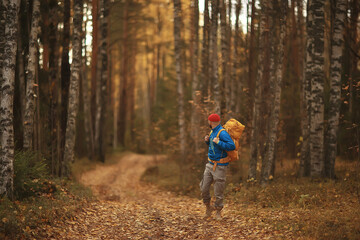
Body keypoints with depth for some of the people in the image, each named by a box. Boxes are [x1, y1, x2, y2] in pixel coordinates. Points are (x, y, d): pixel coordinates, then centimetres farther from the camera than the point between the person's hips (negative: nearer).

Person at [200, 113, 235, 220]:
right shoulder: (213, 132, 11)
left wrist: (218, 142, -27)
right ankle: (208, 208, 25)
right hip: (210, 165, 8)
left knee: (218, 191, 0)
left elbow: (232, 146, -27)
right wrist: (207, 141, 8)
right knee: (204, 188, 7)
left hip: (220, 167, -8)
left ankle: (218, 212, 14)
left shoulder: (222, 133, -17)